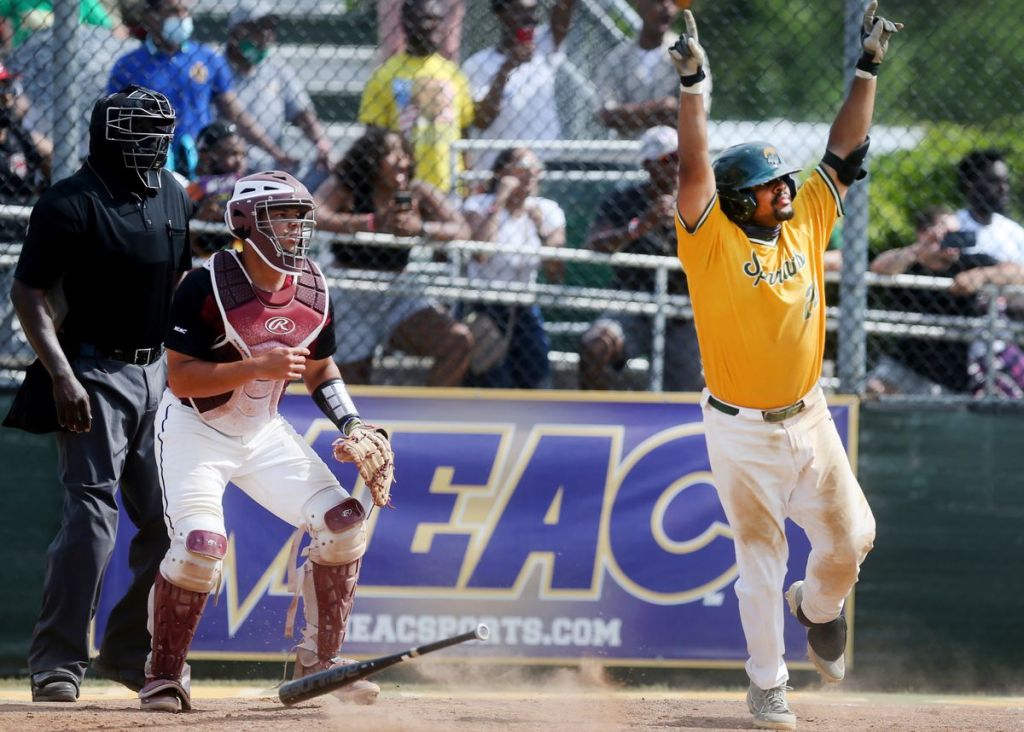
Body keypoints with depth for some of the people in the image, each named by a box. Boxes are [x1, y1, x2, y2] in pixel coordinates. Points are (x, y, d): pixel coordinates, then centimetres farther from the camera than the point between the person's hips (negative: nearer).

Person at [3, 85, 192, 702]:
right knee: (92, 516, -15)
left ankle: (130, 651, 21)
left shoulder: (173, 198, 10)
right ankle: (58, 664, -11)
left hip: (159, 373, 7)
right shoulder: (71, 205, -13)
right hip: (95, 375, -7)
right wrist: (61, 375, -24)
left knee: (170, 521, 7)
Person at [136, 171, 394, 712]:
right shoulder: (208, 287, -22)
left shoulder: (313, 292, -3)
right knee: (201, 543, -25)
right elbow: (180, 378, -23)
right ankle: (164, 674, -4)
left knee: (343, 521, -7)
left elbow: (319, 368, 13)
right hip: (195, 431, -6)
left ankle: (320, 659, 9)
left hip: (264, 433, 6)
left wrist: (352, 428, -3)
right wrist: (258, 367, -33)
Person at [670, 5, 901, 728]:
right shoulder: (713, 239, -12)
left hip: (808, 417, 4)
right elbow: (694, 168, -24)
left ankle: (817, 605, 37)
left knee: (851, 538, 4)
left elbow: (845, 152, 3)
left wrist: (869, 68, -2)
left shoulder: (805, 225, 2)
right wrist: (693, 85, -32)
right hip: (741, 430, -4)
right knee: (761, 556, 3)